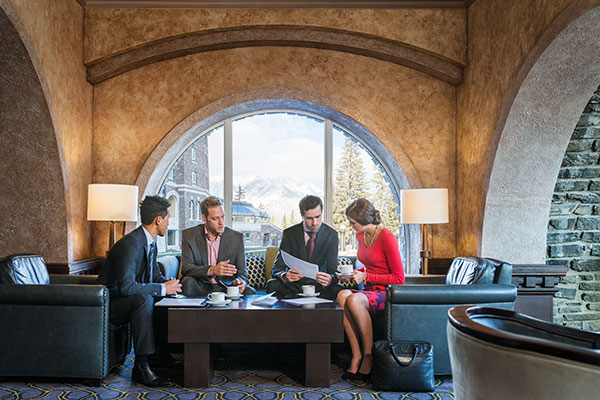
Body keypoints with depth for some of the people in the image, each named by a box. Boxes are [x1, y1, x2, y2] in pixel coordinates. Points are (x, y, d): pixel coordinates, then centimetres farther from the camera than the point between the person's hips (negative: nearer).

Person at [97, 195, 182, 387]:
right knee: (144, 299, -35)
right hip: (110, 304, -10)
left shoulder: (150, 242, 5)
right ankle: (141, 366, -31)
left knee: (169, 298, 6)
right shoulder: (129, 244, -26)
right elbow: (127, 287, -34)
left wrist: (169, 283, -7)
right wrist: (162, 288, -26)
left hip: (130, 301, 10)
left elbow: (155, 275, 16)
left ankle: (163, 353, 12)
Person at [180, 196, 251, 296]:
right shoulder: (189, 235, 0)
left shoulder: (237, 238, 3)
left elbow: (242, 272, 3)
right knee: (188, 282, -32)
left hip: (226, 287, 0)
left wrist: (239, 281, -23)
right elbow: (186, 268, -11)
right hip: (201, 287, 0)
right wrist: (212, 270, -28)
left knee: (249, 292, -29)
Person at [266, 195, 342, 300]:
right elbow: (276, 268, -9)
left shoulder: (331, 234, -3)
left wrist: (329, 279, -33)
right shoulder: (289, 233, -5)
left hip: (318, 285, 0)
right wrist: (285, 276, -34)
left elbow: (333, 270, -7)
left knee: (338, 290, -31)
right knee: (272, 284, -31)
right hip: (293, 286, 0)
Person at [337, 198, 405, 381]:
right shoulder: (360, 236, 11)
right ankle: (356, 355, -25)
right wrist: (354, 274, 7)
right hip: (370, 291, 7)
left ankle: (368, 355, -19)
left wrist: (366, 277, -16)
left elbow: (399, 279, -14)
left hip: (387, 294, -7)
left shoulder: (386, 238, -14)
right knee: (343, 295, -27)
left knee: (354, 299, -35)